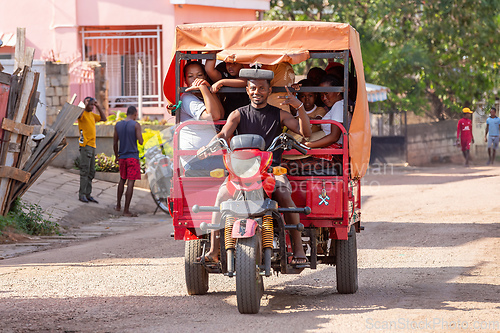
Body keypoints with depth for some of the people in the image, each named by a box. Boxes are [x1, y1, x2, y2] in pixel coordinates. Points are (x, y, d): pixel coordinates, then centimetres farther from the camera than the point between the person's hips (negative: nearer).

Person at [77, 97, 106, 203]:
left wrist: (98, 106, 14)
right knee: (85, 171, -9)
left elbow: (103, 118, 23)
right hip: (85, 145, -8)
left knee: (91, 172, 9)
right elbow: (79, 115, -29)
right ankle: (82, 194, -8)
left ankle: (88, 194, 13)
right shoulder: (83, 113, -6)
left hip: (92, 145, 8)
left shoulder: (92, 115, 18)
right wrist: (85, 105, -19)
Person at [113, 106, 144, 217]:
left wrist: (117, 156, 21)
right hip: (133, 157, -5)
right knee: (130, 183, -5)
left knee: (122, 180, 23)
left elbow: (115, 143, 9)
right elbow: (141, 142, -13)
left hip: (122, 157, 5)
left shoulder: (118, 125, 5)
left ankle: (118, 205, 27)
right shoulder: (136, 125, -9)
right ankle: (126, 210, -8)